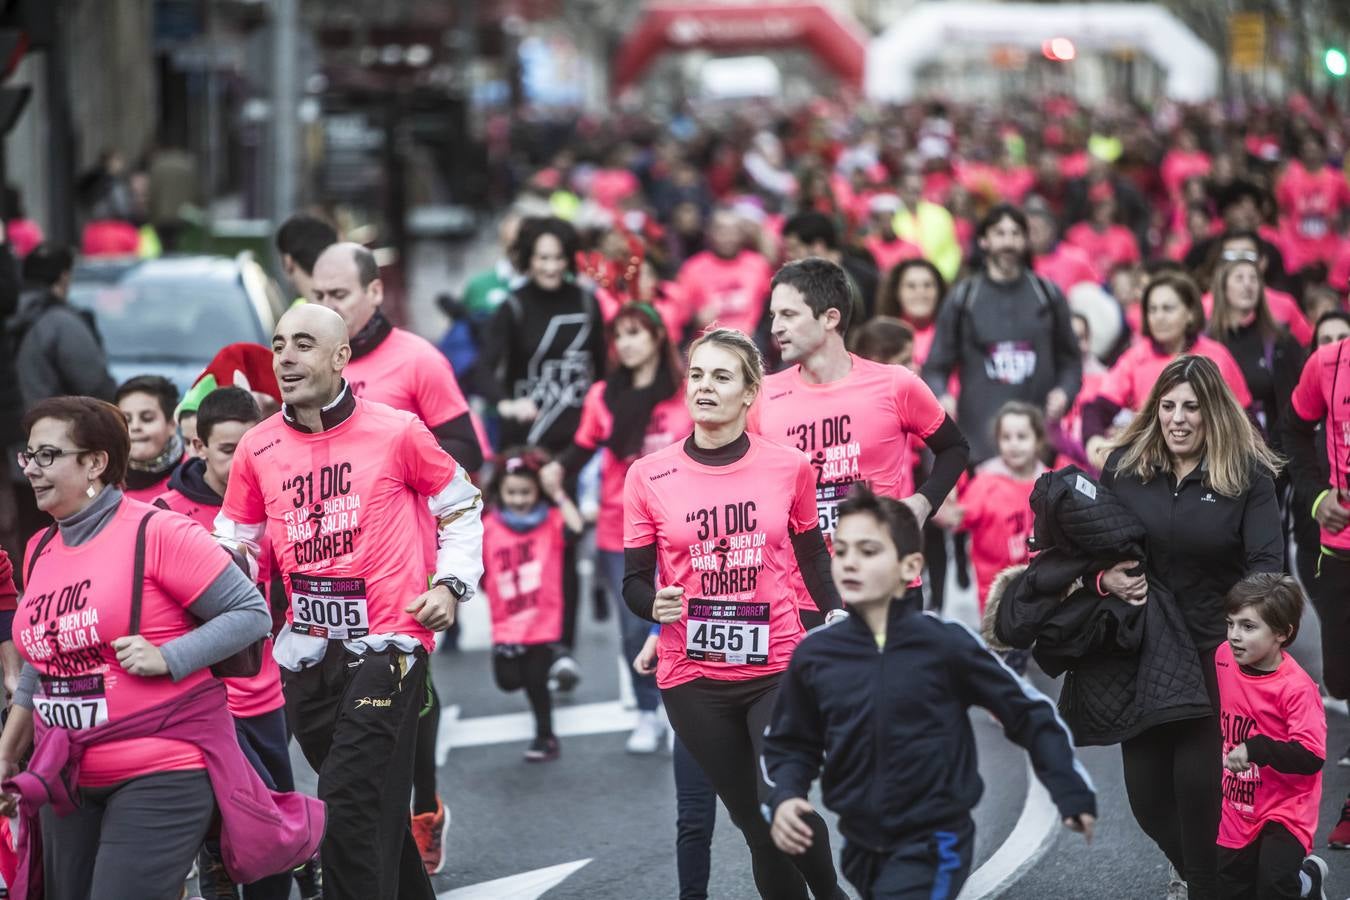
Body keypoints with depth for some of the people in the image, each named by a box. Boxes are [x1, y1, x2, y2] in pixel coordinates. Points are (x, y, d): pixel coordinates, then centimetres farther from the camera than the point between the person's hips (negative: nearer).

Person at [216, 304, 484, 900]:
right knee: (375, 806, 16)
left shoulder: (397, 432, -4)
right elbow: (233, 542, 14)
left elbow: (461, 507, 9)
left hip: (386, 644, -5)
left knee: (348, 808, -16)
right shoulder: (257, 449, 5)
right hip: (308, 651, 5)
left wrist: (452, 585, -2)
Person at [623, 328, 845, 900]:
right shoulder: (649, 477, -3)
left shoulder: (789, 467, -1)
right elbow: (634, 581, 2)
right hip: (693, 679, 1)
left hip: (778, 667, -1)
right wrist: (656, 606, -19)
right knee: (754, 821, 5)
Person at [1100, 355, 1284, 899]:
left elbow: (1267, 562, -14)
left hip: (1215, 649, -3)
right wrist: (1105, 576, -11)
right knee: (1145, 786, 7)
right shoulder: (1124, 465, 1)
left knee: (1198, 781, -10)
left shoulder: (1248, 474, -7)